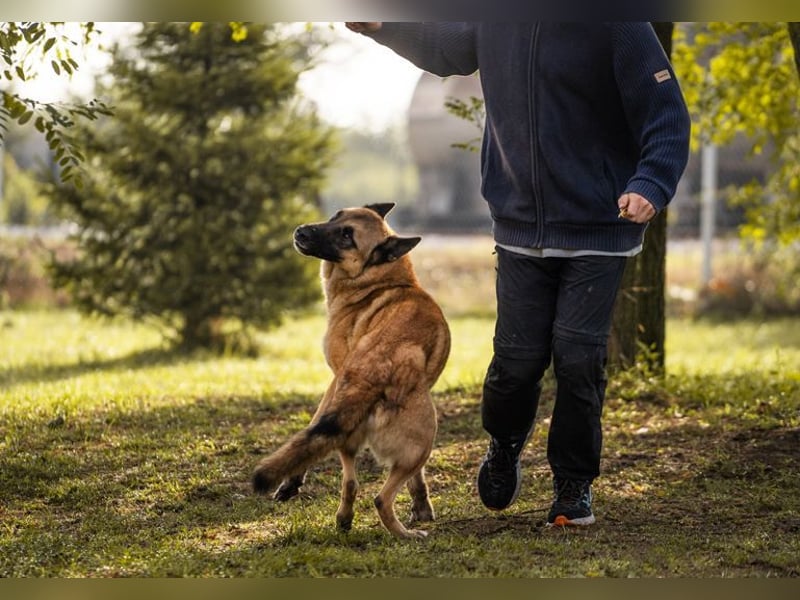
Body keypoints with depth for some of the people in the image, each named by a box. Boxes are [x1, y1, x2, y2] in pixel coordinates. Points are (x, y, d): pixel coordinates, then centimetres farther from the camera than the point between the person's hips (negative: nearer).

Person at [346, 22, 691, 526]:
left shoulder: (619, 25, -14)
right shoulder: (492, 19, 2)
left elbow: (667, 116, -15)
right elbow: (445, 50, 26)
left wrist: (651, 185, -30)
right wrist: (384, 26, 17)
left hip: (598, 236, -3)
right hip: (520, 231, 3)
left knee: (578, 358, -5)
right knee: (516, 359, 2)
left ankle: (574, 485, 13)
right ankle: (505, 447, 33)